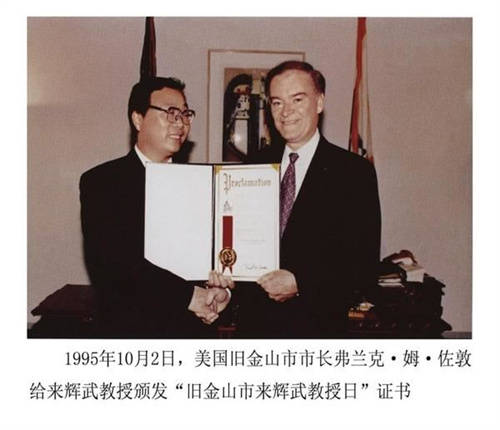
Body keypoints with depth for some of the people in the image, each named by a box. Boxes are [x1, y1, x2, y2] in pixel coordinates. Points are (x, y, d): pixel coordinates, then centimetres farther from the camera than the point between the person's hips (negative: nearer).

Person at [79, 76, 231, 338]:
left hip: (196, 325, 4)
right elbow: (109, 262, -16)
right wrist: (187, 295, -21)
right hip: (132, 326, -3)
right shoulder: (100, 182, -6)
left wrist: (220, 288, -15)